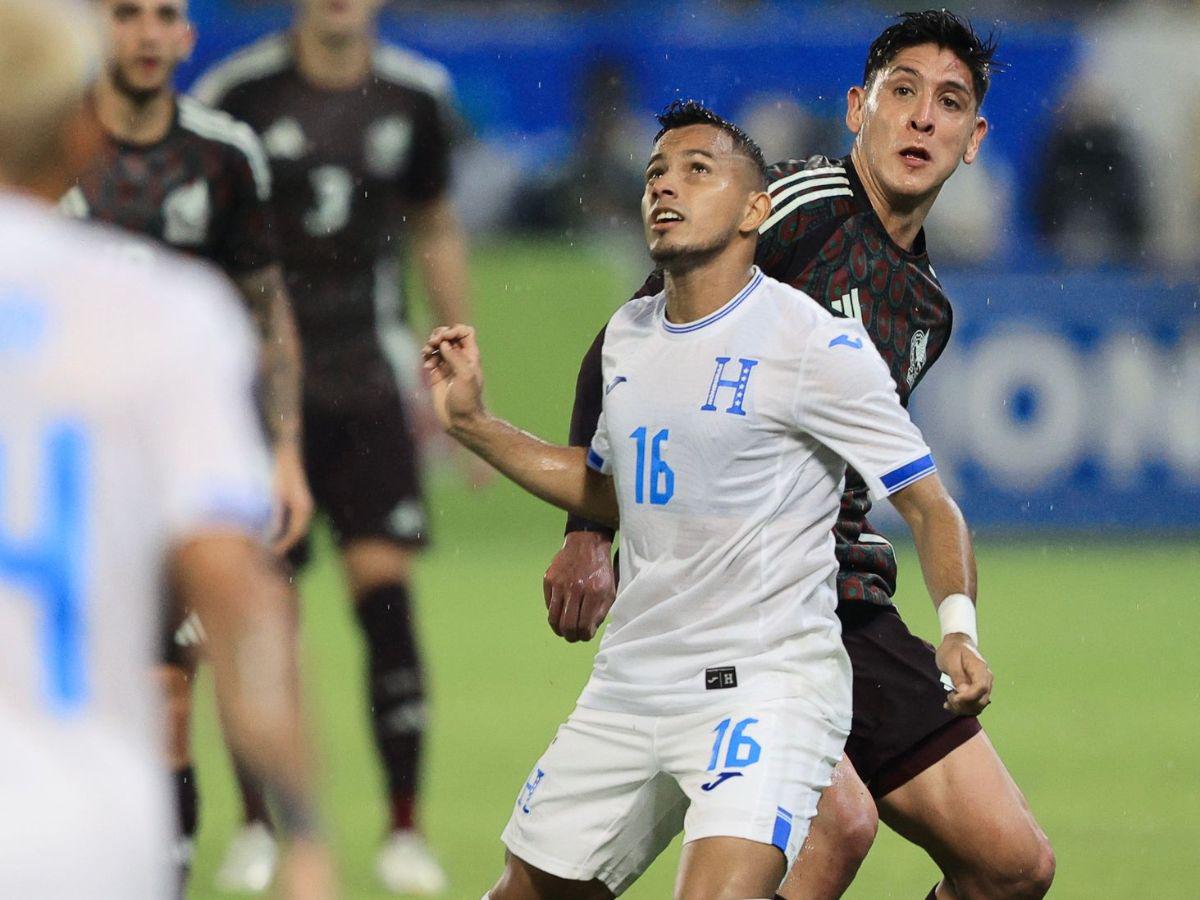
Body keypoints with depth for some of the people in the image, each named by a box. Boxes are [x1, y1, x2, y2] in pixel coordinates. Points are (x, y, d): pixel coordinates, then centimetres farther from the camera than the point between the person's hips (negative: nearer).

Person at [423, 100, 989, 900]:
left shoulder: (814, 344, -10)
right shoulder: (628, 335, 11)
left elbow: (929, 505, -9)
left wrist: (958, 630, -26)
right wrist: (472, 423, 19)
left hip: (766, 680, -7)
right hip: (629, 684, 7)